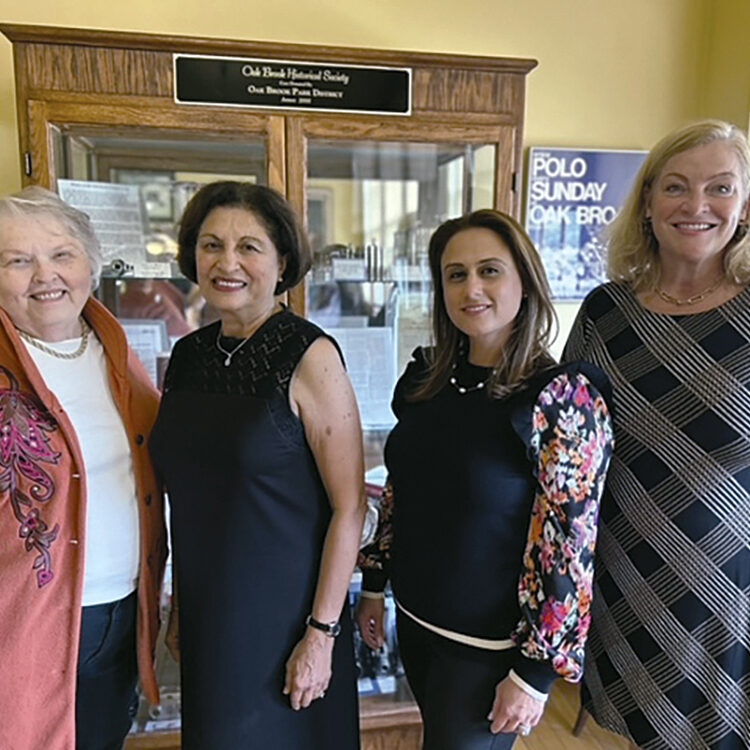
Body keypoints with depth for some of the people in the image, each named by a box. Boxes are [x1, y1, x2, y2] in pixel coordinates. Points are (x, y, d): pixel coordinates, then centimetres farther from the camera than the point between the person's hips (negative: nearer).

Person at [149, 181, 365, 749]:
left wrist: (322, 633, -15)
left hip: (286, 611, -5)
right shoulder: (188, 355, 1)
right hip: (206, 609, 5)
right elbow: (189, 493, 10)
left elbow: (349, 506, -16)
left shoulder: (310, 356, -17)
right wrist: (181, 603, 13)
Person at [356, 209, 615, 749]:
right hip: (414, 622, 6)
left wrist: (536, 672, -14)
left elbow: (569, 548, -18)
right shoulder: (426, 376, -3)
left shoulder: (564, 398, -21)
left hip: (491, 645, -5)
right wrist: (375, 584, 10)